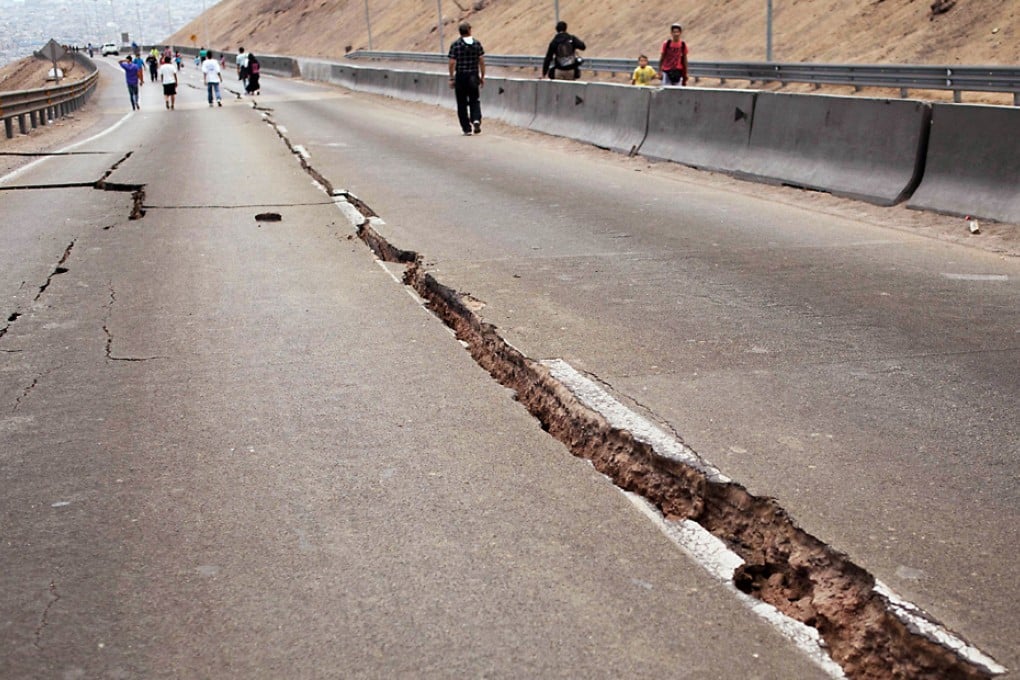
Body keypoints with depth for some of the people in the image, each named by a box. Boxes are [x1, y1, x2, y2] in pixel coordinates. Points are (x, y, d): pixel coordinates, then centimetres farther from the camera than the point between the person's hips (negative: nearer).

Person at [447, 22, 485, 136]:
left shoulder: (455, 45, -6)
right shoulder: (477, 44, 1)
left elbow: (452, 63, -9)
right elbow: (481, 61, 0)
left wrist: (451, 78, -2)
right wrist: (482, 77, 7)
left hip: (460, 76, -2)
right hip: (473, 76, 2)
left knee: (462, 103, 7)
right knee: (474, 101, 14)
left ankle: (467, 128, 6)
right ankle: (476, 119, -11)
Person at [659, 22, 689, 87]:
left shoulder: (683, 45, 1)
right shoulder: (667, 44, -4)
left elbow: (684, 59, 7)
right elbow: (662, 57, 1)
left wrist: (685, 73, 7)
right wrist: (660, 70, -2)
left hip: (678, 71, 1)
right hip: (666, 70, -1)